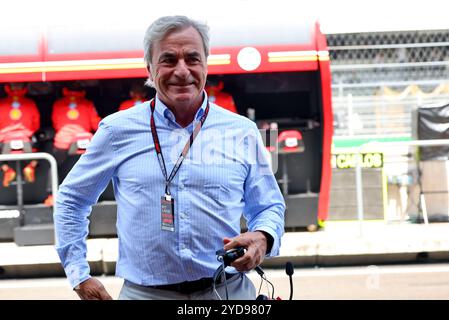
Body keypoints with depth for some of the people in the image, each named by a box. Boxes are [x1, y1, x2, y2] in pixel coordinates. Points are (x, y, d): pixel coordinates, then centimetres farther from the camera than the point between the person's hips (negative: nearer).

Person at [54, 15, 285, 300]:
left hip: (229, 291, 1)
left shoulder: (243, 132, 4)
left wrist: (262, 238, -10)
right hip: (145, 292, -1)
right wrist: (79, 276, 5)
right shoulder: (118, 130, 2)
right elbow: (71, 199, 12)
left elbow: (270, 207, 13)